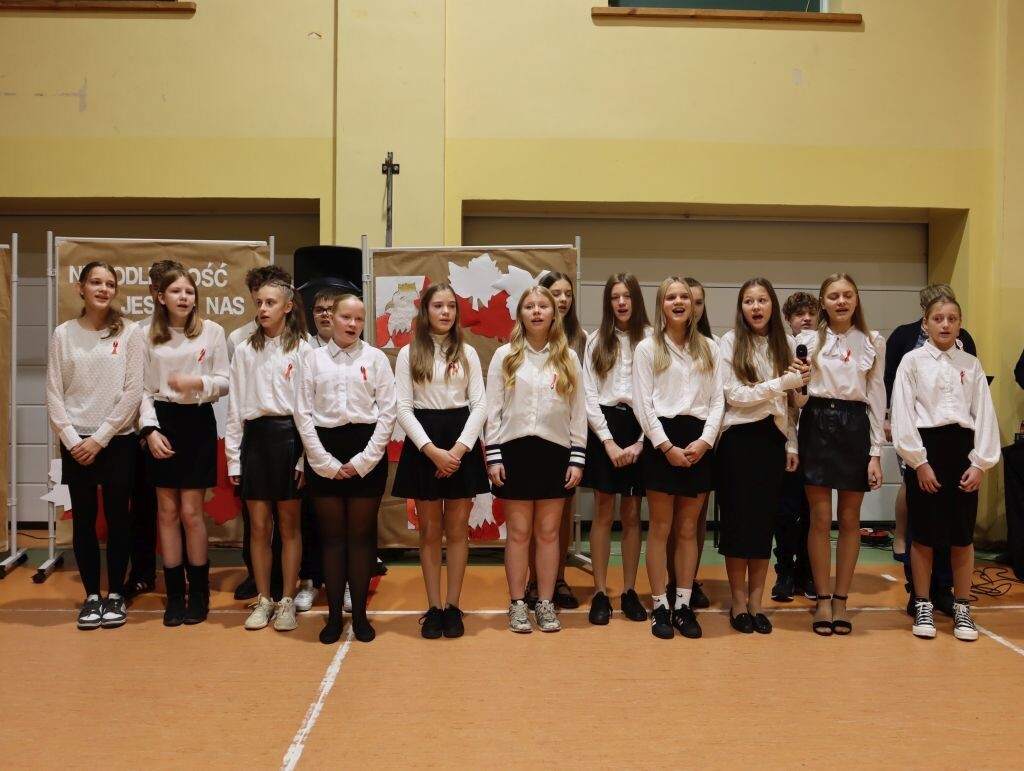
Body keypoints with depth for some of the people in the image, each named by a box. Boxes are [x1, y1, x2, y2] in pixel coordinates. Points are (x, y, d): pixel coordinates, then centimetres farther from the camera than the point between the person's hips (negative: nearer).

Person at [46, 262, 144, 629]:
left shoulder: (129, 332, -2)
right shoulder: (63, 334, 3)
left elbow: (133, 392, -6)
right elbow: (54, 394, 2)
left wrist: (100, 438, -9)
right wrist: (72, 439, -8)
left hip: (118, 441, -1)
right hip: (75, 442, 1)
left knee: (117, 517, 4)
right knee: (84, 519, 6)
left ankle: (115, 595, 16)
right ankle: (91, 596, 17)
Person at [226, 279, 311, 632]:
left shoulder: (302, 350, -1)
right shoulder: (244, 350, 8)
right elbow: (235, 406, 9)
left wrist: (307, 456, -9)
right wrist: (233, 457, 5)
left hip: (288, 435, -3)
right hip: (255, 437, 3)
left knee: (289, 524, 5)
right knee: (259, 525, 7)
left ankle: (287, 602, 15)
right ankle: (264, 600, 19)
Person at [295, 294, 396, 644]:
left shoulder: (376, 357, 2)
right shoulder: (314, 358, 4)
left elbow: (388, 411, -2)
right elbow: (303, 413, 1)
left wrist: (364, 460, -9)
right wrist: (324, 461, -7)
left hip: (365, 450, -1)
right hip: (324, 450, 1)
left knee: (361, 535, 6)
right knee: (332, 536, 7)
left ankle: (360, 614, 16)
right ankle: (334, 615, 16)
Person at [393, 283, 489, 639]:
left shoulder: (468, 354, 7)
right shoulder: (409, 354, 2)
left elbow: (480, 405, 1)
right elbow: (403, 409, -4)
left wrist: (459, 448, -12)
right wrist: (432, 450, -15)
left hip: (462, 441, 1)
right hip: (422, 443, -1)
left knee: (457, 530, 5)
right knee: (430, 531, 5)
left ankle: (453, 607, 13)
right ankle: (433, 607, 13)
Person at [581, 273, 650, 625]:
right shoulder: (596, 341, 5)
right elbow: (589, 395, 1)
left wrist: (640, 441, -9)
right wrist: (609, 442, -8)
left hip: (640, 428, -1)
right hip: (604, 427, 1)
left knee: (632, 513, 7)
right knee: (604, 513, 3)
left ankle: (629, 591, 16)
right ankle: (600, 593, 9)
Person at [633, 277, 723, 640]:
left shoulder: (709, 348, 12)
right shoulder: (647, 348, 3)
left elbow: (717, 399, 7)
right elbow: (643, 403, -4)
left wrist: (705, 440, -8)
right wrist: (666, 445, -13)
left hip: (699, 440, 3)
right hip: (661, 439, -3)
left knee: (688, 529, 8)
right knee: (661, 528, 1)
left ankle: (684, 605, 15)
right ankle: (660, 606, 8)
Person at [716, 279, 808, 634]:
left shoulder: (787, 345, 10)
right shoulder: (730, 342, -1)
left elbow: (792, 401, 13)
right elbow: (734, 395, -10)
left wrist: (793, 444, 7)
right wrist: (781, 383, -16)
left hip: (773, 438, 3)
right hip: (739, 438, -3)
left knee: (764, 521, 6)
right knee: (738, 519, 0)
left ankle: (755, 603, 14)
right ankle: (739, 603, 11)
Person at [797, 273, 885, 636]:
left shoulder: (873, 342, 7)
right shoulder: (807, 340, 4)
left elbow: (876, 398, 5)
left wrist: (876, 453, 0)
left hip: (855, 427, 1)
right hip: (816, 425, -1)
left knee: (849, 519, 6)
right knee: (820, 519, 0)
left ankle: (841, 599, 16)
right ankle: (822, 600, 11)